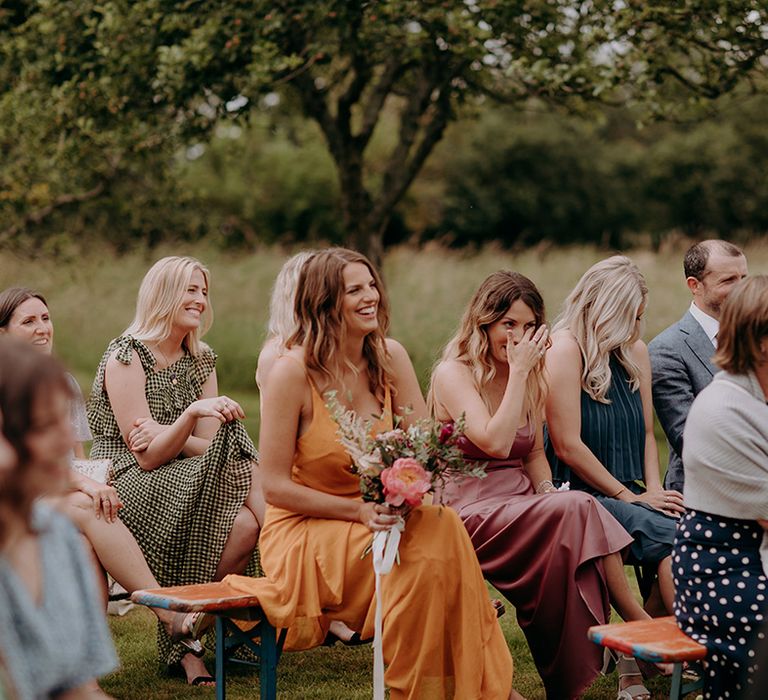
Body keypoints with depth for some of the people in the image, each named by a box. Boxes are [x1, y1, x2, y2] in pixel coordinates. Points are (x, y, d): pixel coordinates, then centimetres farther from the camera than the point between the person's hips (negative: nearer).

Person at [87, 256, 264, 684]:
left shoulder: (202, 360, 11)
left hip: (183, 483, 6)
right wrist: (192, 412, -30)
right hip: (125, 486, -6)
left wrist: (166, 437, -18)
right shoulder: (125, 356, -10)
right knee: (240, 525, -28)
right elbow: (148, 457, -15)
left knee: (257, 519, -23)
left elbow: (207, 445, 3)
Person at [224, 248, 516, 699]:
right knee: (420, 558, -29)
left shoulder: (390, 357, 0)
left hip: (375, 519, 5)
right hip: (304, 531, -4)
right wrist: (358, 510, -22)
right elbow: (275, 487, -13)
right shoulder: (292, 372, -15)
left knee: (441, 528, -27)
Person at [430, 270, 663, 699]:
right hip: (471, 509, -6)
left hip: (519, 504, 6)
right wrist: (518, 372, -17)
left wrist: (548, 492, 0)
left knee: (574, 512, -28)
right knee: (580, 510, -29)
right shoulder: (453, 373, -8)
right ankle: (640, 625, -19)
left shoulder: (530, 377, 14)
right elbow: (495, 443, -21)